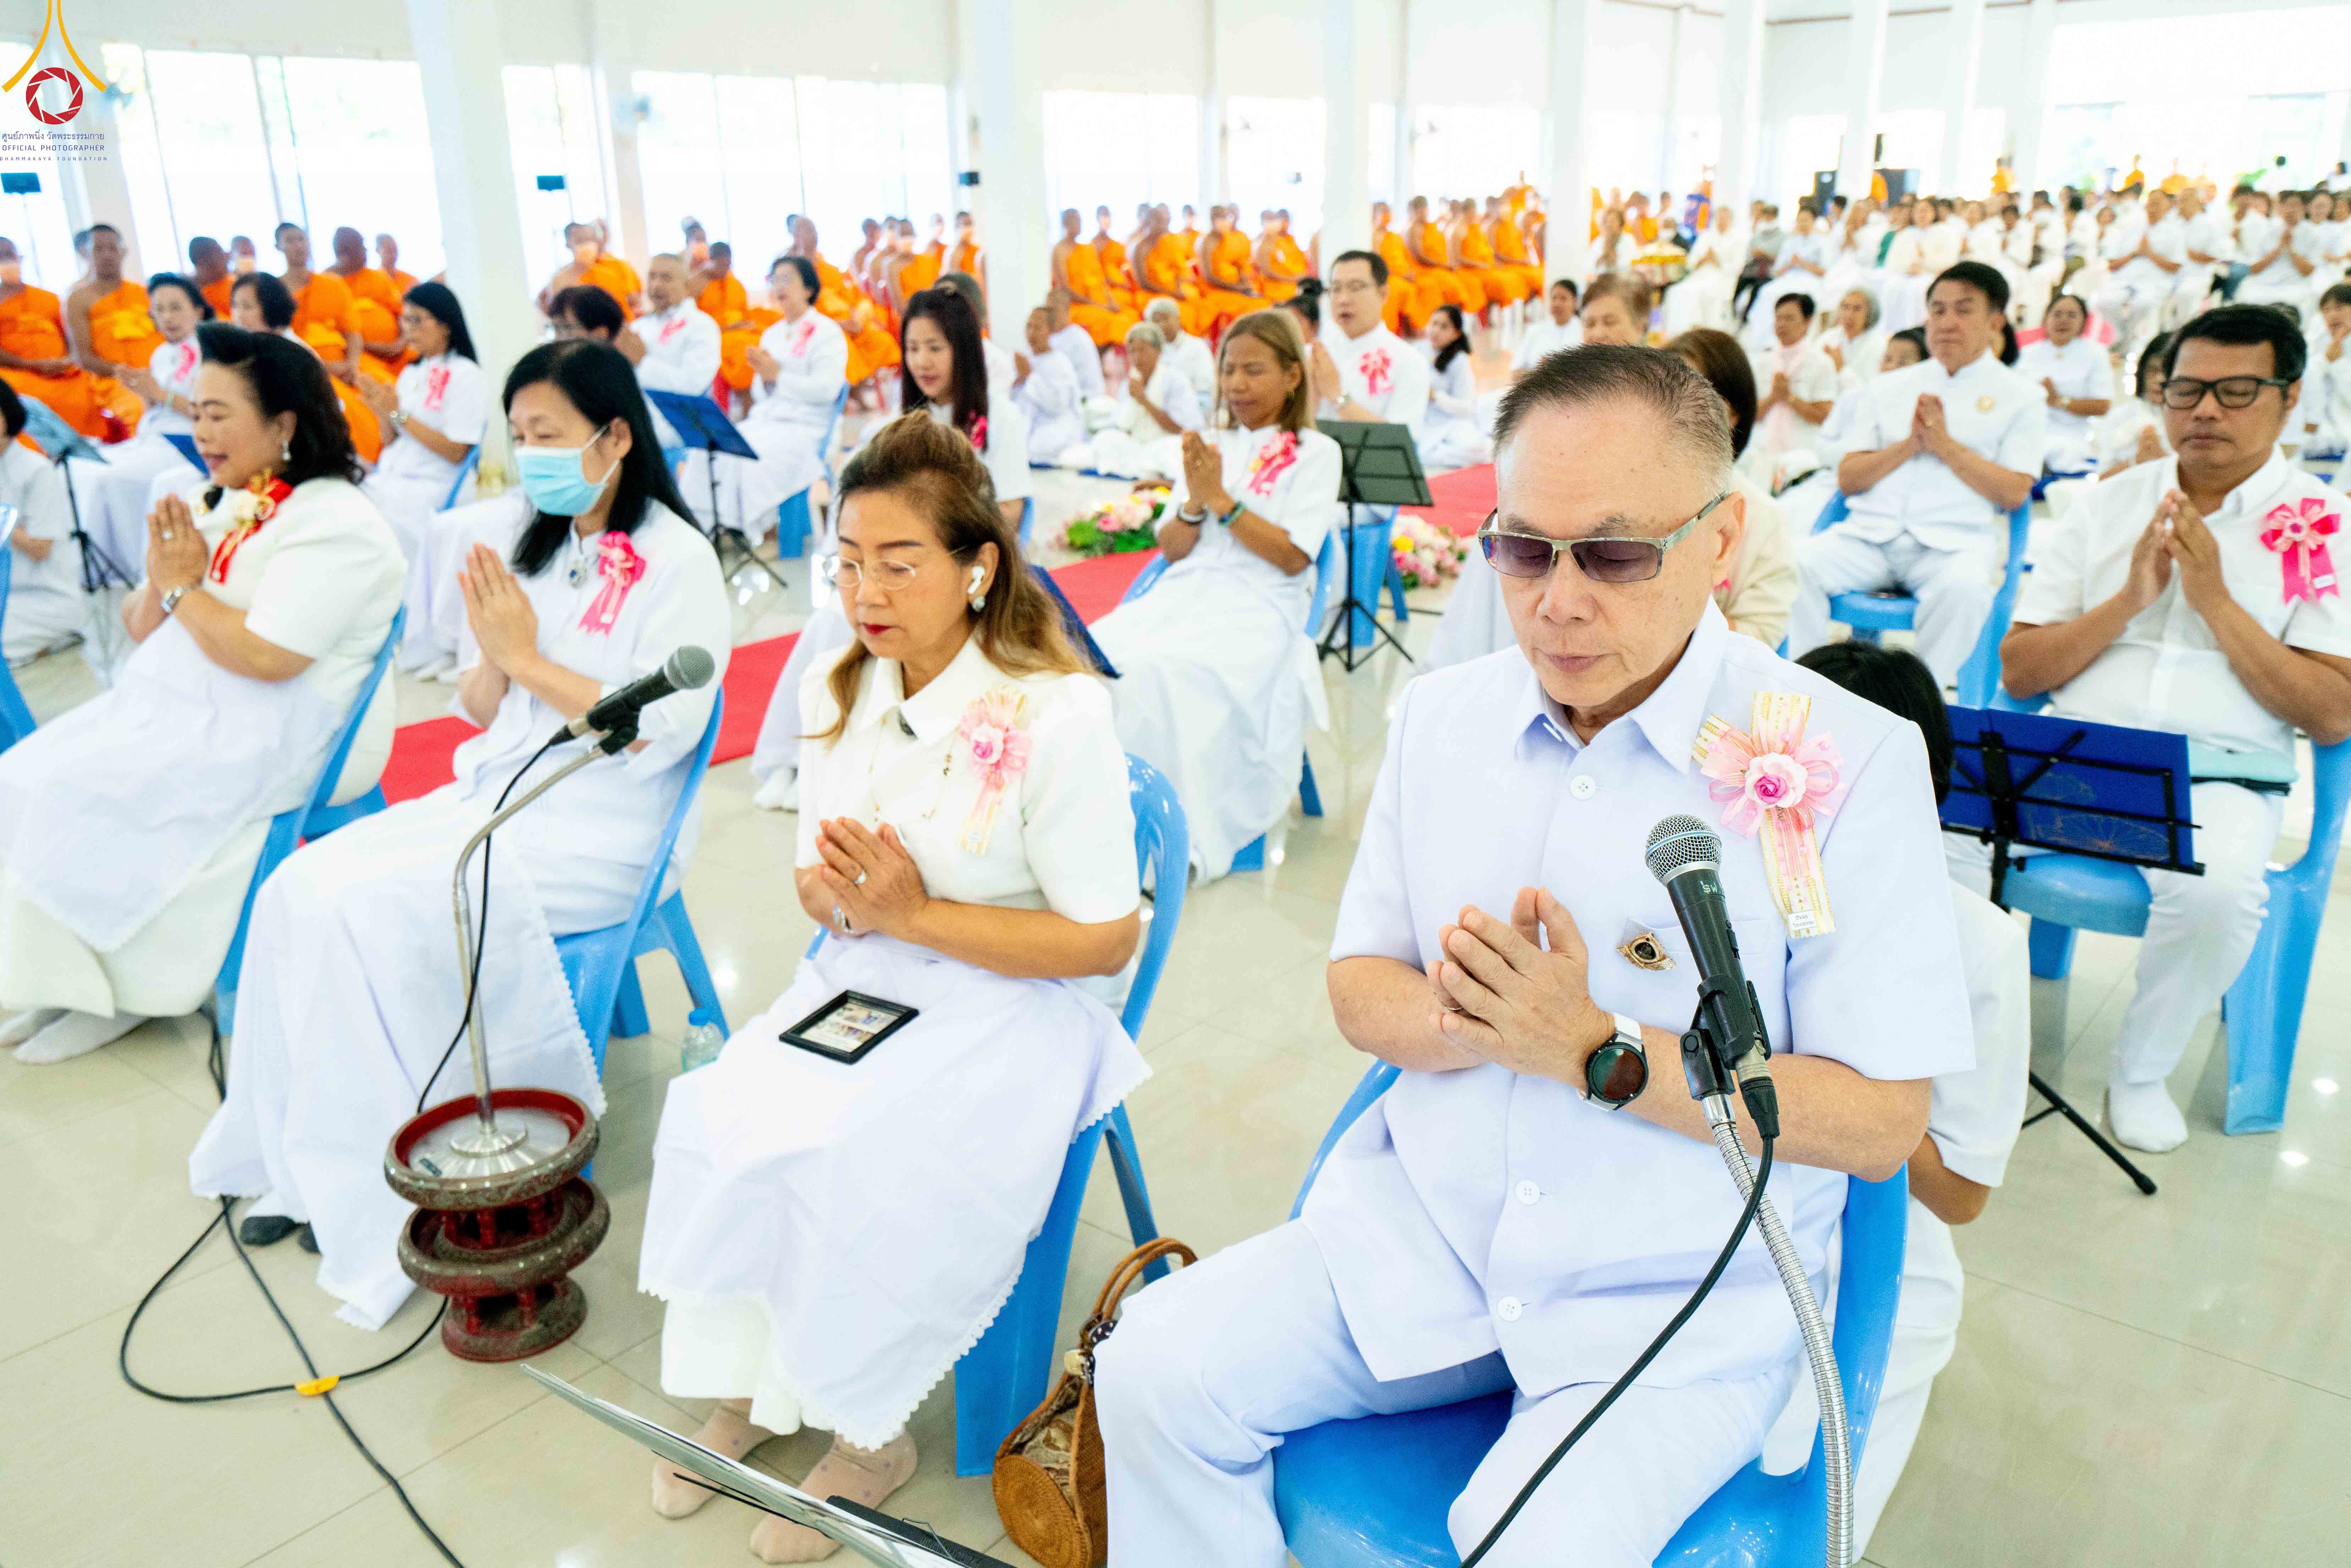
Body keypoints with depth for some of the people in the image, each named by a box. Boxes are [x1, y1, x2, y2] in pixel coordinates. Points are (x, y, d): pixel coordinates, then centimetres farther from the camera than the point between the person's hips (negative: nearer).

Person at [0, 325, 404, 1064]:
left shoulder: (332, 524, -16)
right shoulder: (217, 503, 11)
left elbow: (268, 656, -24)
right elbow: (142, 629, 14)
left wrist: (183, 588, -10)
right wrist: (160, 583, -8)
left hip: (280, 741, -9)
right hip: (186, 706, 9)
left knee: (81, 796, -16)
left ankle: (121, 989, 2)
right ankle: (77, 979, 5)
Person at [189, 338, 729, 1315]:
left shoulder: (677, 565, -9)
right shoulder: (542, 549, 14)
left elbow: (656, 733, -18)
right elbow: (480, 713, 14)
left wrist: (527, 658, -13)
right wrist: (493, 656, -8)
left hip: (602, 826, -8)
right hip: (496, 794, 8)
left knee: (374, 908, -23)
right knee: (303, 887, -11)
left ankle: (378, 1187, -7)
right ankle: (312, 1161, -2)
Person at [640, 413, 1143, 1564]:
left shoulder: (1058, 716, -16)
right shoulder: (841, 697, 5)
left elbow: (1105, 939, -16)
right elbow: (816, 886, 14)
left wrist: (915, 913, -20)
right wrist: (836, 896, -13)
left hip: (1006, 1008, -6)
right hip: (861, 983, 6)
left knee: (850, 1169, -26)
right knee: (713, 1120, -17)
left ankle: (864, 1433, 1)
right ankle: (745, 1388, 6)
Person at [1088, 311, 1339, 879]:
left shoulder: (1315, 453, 7)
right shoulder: (1211, 445, 21)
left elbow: (1292, 557, -4)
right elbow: (1171, 550, 15)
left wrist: (1222, 500, -9)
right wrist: (1195, 503, -5)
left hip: (1260, 608, -5)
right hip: (1183, 594, 5)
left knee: (1164, 673, -35)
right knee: (1095, 652, -27)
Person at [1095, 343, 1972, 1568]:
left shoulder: (1849, 759, -12)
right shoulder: (1441, 713, 3)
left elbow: (1882, 1123, -13)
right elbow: (1358, 988, 8)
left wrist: (1598, 1049, -23)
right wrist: (1463, 1019, -16)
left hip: (1682, 1297, -3)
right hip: (1419, 1237, 4)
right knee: (1156, 1371, -10)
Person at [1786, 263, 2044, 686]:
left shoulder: (2021, 397, 13)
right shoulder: (1888, 388, 21)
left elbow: (2014, 493, 1)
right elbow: (1847, 480, 13)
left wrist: (1946, 445, -6)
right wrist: (1909, 445, -2)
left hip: (1954, 542, -2)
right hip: (1869, 535, 3)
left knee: (1963, 588, -38)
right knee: (1793, 561, -27)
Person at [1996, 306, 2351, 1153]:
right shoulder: (2109, 502, 12)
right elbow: (2018, 670, 6)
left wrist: (2216, 601, -10)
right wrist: (2129, 599, -8)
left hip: (2221, 777, -2)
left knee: (2218, 891, -34)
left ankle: (2142, 1068, -4)